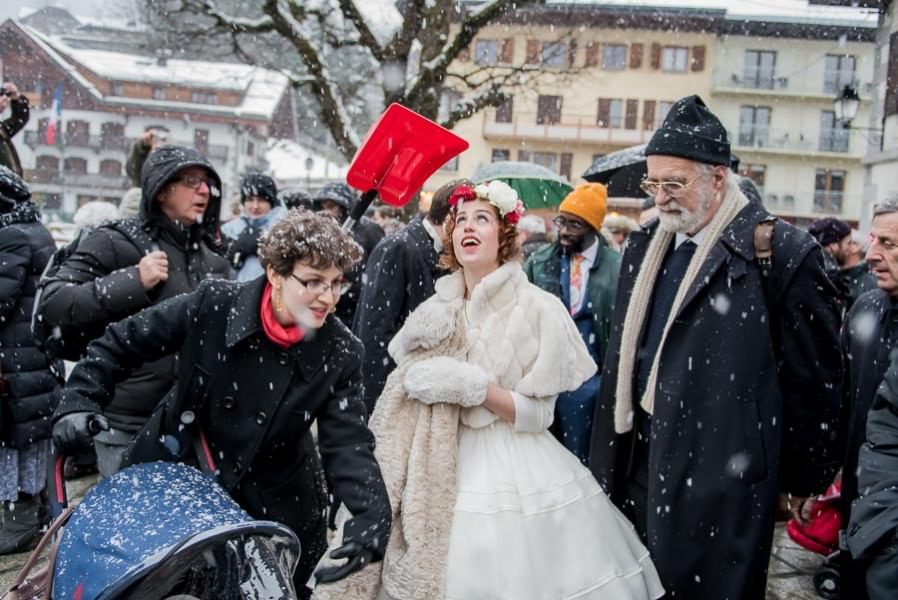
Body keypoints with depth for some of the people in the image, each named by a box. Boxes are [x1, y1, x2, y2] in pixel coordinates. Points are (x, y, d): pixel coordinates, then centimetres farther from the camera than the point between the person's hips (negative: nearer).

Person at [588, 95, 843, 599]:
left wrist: (803, 480, 0)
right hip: (639, 463, 6)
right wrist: (610, 459, 15)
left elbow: (813, 379, -7)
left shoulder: (783, 253, -12)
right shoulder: (644, 246, 9)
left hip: (719, 476, -6)